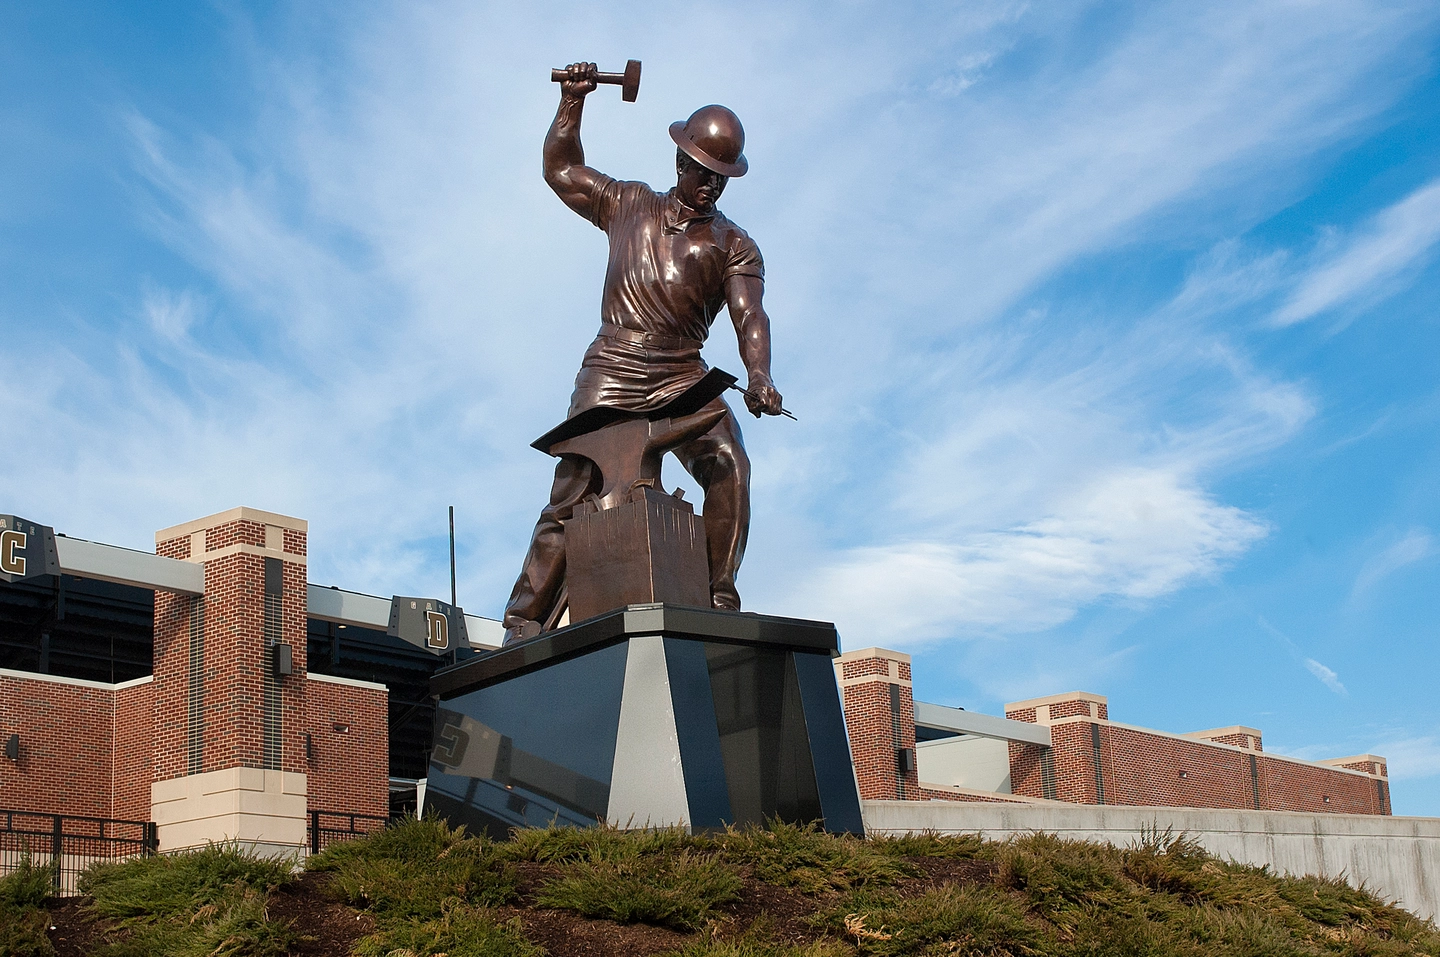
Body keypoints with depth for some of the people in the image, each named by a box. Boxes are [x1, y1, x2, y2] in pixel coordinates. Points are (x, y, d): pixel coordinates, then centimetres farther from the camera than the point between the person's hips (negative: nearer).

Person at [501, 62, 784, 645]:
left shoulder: (734, 246, 12)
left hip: (683, 377, 0)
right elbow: (560, 170, 29)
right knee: (573, 492, -11)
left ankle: (718, 598, -21)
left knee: (728, 465, -26)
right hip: (611, 371, 0)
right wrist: (572, 103, 17)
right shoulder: (629, 206, 19)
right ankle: (524, 620, -10)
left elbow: (750, 316, -5)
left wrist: (759, 377, -24)